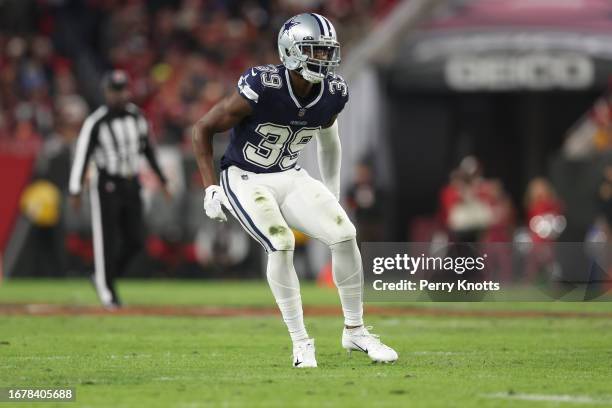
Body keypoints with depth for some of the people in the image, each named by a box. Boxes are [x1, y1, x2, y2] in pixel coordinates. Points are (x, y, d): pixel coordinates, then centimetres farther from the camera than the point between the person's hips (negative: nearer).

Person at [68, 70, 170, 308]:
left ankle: (103, 278, 23)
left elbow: (148, 149, 15)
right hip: (106, 185, -6)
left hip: (131, 185, 6)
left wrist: (161, 180, 15)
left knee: (134, 241, 4)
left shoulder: (136, 116, 5)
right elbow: (81, 157, -12)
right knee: (107, 240, -3)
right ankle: (106, 290, 9)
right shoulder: (96, 122, -13)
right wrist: (75, 192, -16)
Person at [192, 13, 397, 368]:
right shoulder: (262, 88, -25)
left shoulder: (332, 94, -7)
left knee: (345, 235, -11)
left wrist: (332, 194, 16)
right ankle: (301, 343, -15)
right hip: (245, 179, -5)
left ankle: (355, 331, 4)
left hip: (291, 178, 5)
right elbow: (204, 128, -13)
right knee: (282, 244, -26)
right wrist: (211, 188, -14)